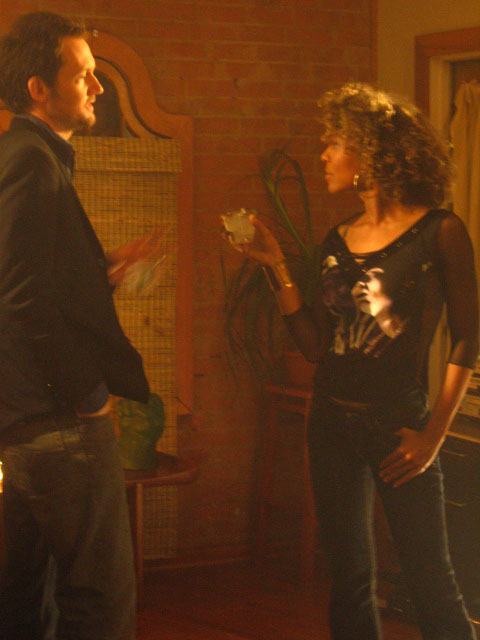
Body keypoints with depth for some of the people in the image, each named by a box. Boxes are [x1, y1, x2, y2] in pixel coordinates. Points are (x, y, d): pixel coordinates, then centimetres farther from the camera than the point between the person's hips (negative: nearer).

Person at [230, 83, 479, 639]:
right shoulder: (338, 241, 9)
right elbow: (315, 345, 6)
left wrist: (435, 433, -10)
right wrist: (277, 269, 1)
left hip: (398, 425, -5)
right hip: (332, 421, 6)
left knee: (431, 587, -3)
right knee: (349, 586, 11)